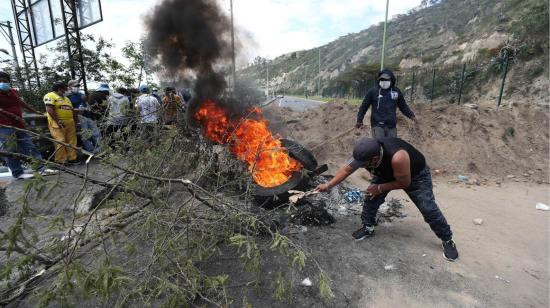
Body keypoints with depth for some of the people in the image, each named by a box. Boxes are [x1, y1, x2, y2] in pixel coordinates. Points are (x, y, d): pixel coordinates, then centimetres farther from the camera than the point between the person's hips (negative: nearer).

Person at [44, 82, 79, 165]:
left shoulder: (66, 98, 24)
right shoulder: (50, 96, -2)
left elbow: (72, 111, 24)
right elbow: (49, 109, -14)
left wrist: (75, 122, 15)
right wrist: (58, 121, -19)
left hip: (70, 123, 8)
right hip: (58, 123, -8)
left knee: (72, 141, 6)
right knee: (60, 142, -10)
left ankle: (72, 158, 12)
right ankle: (60, 161, -5)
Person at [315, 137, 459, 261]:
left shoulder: (397, 157, -47)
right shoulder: (365, 153, -30)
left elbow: (405, 183, -30)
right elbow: (346, 169, -16)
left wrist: (380, 188, -25)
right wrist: (328, 185, -18)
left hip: (416, 175, -5)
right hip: (386, 173, 5)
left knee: (428, 209, -6)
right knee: (371, 198, -5)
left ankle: (448, 240, 16)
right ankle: (368, 227, 16)